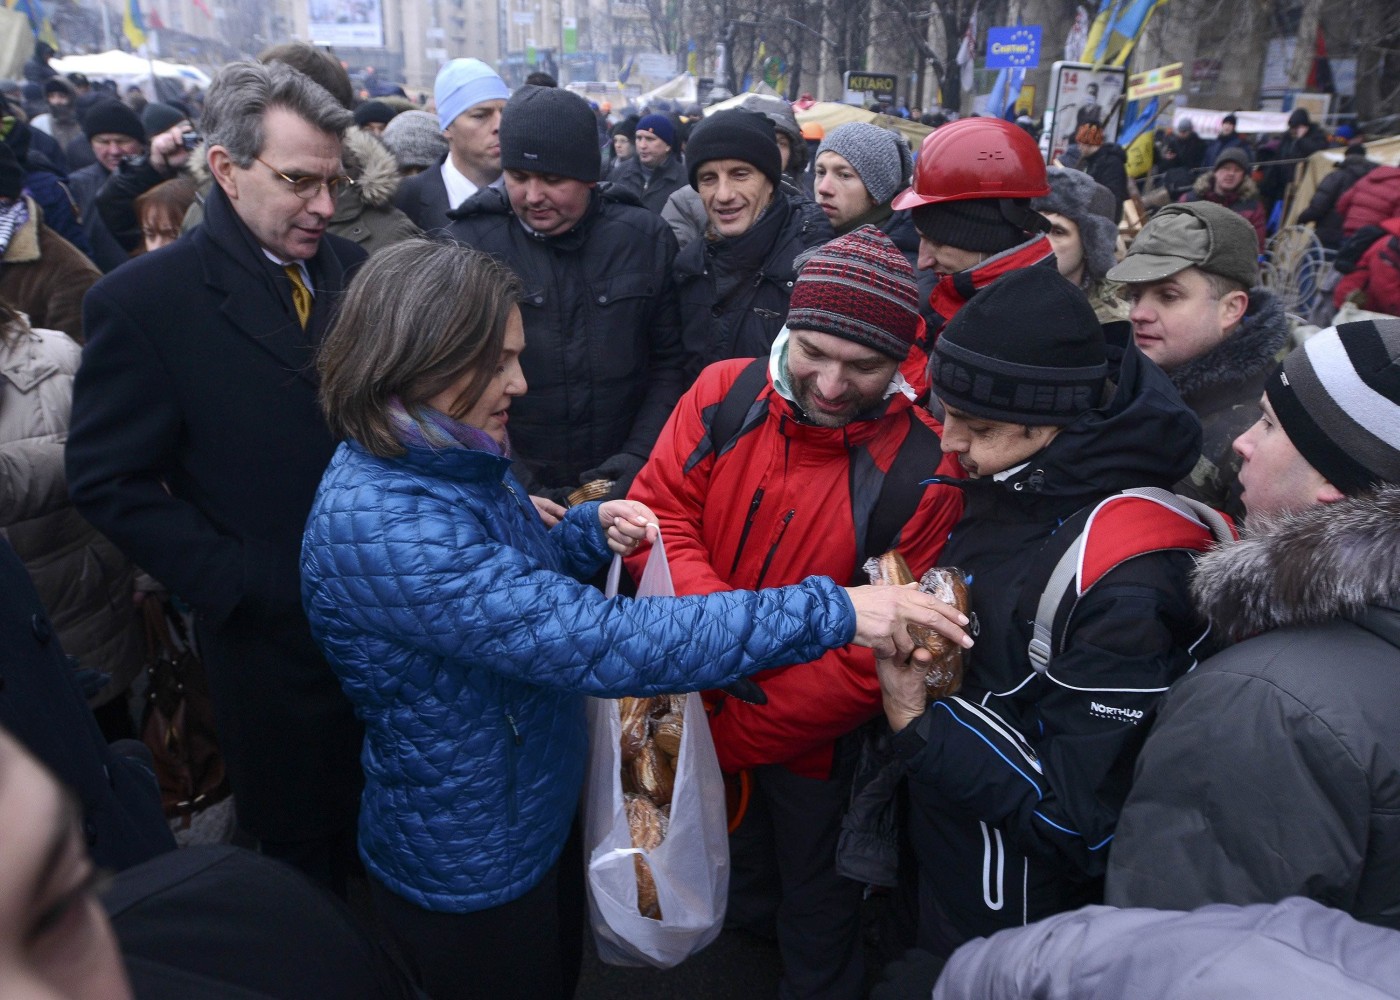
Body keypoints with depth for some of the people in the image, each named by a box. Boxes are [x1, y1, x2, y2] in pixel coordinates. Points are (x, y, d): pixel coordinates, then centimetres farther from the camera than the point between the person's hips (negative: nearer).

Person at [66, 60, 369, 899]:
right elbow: (110, 482, -10)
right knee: (307, 860, 17)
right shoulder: (144, 303, -13)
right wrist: (243, 587, -16)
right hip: (277, 636, -4)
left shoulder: (351, 269, 1)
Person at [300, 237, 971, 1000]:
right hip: (469, 868, -8)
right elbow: (598, 641, -39)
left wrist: (594, 530, -8)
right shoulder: (374, 524, -33)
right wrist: (826, 613, -36)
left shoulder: (456, 463, -5)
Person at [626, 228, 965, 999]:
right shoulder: (724, 395, -15)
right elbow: (655, 513, -13)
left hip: (815, 741, -4)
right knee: (735, 867, 34)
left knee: (817, 910, 25)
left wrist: (733, 734, -23)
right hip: (704, 698, 4)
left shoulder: (923, 469, -26)